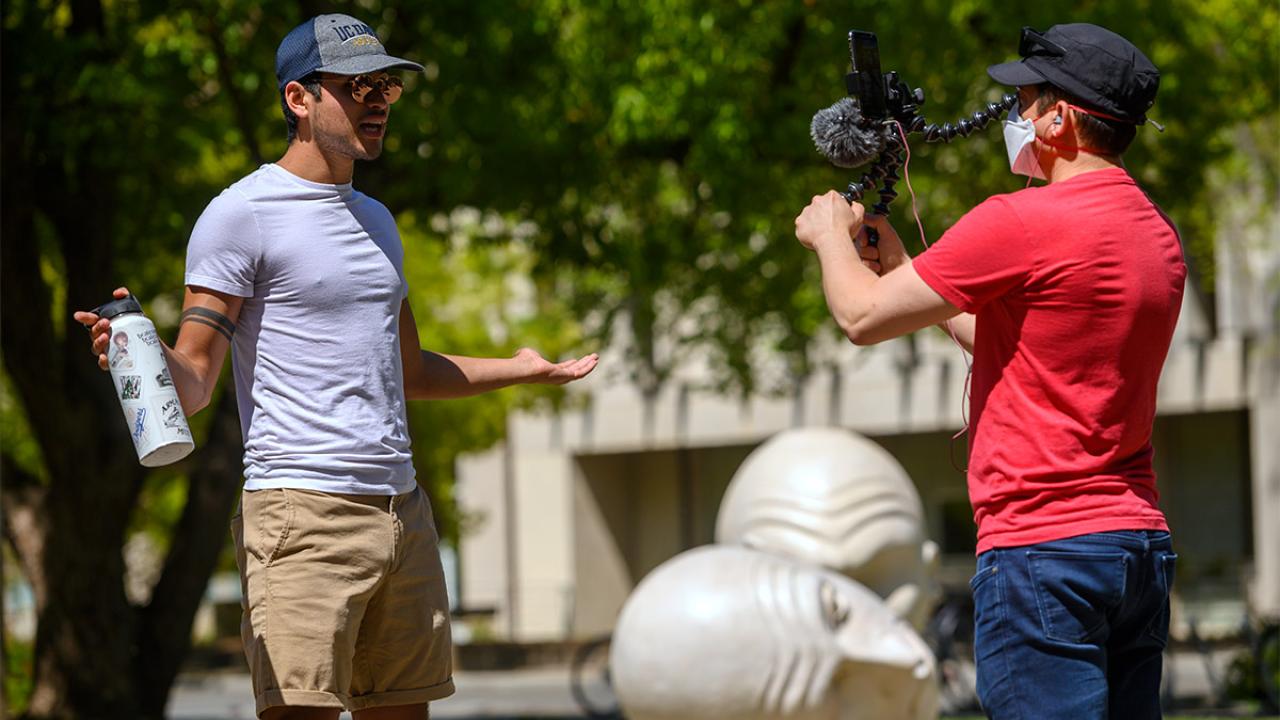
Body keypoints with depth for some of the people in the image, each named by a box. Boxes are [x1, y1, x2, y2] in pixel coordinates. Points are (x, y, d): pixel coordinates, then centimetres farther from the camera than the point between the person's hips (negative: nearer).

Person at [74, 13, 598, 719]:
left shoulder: (376, 221, 21)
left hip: (403, 509, 8)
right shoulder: (240, 216, -3)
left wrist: (519, 368, 30)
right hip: (300, 505, -8)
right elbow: (192, 381, -9)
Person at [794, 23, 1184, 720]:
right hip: (1141, 539, 9)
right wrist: (903, 265, 28)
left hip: (1042, 546, -9)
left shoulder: (1020, 223, -13)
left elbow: (863, 316, -6)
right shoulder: (1156, 233, 14)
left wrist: (831, 235, 15)